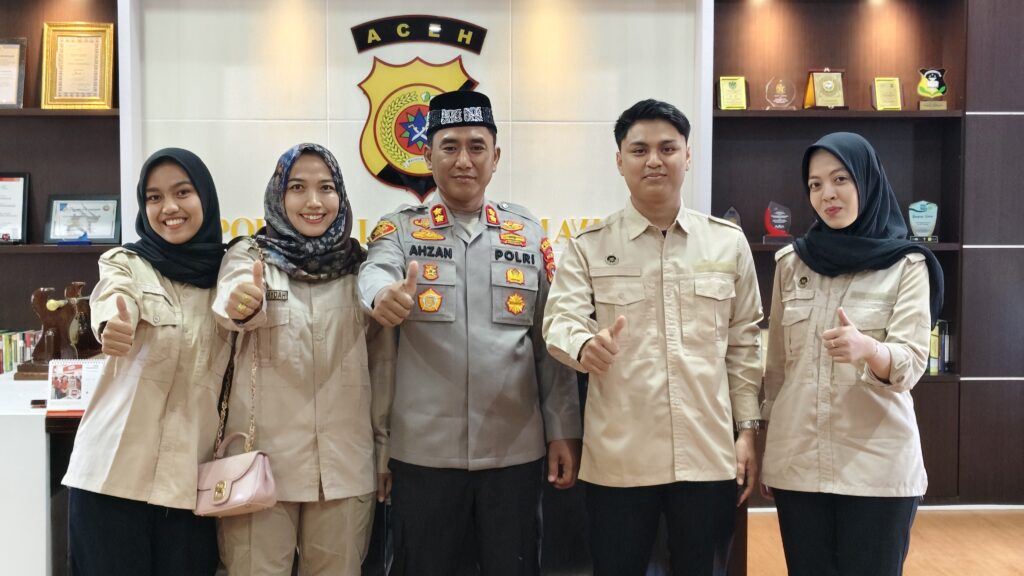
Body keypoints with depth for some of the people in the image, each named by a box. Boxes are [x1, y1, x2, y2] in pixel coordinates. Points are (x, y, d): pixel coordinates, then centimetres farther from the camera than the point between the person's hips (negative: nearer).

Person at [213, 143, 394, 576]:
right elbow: (230, 302, -24)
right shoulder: (248, 256, -1)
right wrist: (242, 303, -47)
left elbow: (381, 360, 8)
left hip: (345, 464, 2)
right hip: (263, 459, -2)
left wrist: (385, 445, 7)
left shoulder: (360, 265, 5)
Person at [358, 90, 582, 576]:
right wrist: (384, 294, -44)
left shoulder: (529, 234, 6)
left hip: (514, 448, 1)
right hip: (424, 449, -1)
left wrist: (563, 431, 3)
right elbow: (375, 271, -20)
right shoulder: (399, 229, 3)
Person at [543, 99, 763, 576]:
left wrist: (748, 428, 5)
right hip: (618, 458, -1)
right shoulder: (588, 246, 3)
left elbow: (744, 343, 9)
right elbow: (559, 320, -8)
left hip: (709, 455, 1)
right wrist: (584, 345, -31)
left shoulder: (728, 242, 7)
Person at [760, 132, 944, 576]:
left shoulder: (907, 265, -3)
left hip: (877, 462, -3)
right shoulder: (790, 261, 6)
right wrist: (765, 451, 11)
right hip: (797, 459, 3)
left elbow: (911, 363, -13)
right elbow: (776, 364, 10)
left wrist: (867, 348, -35)